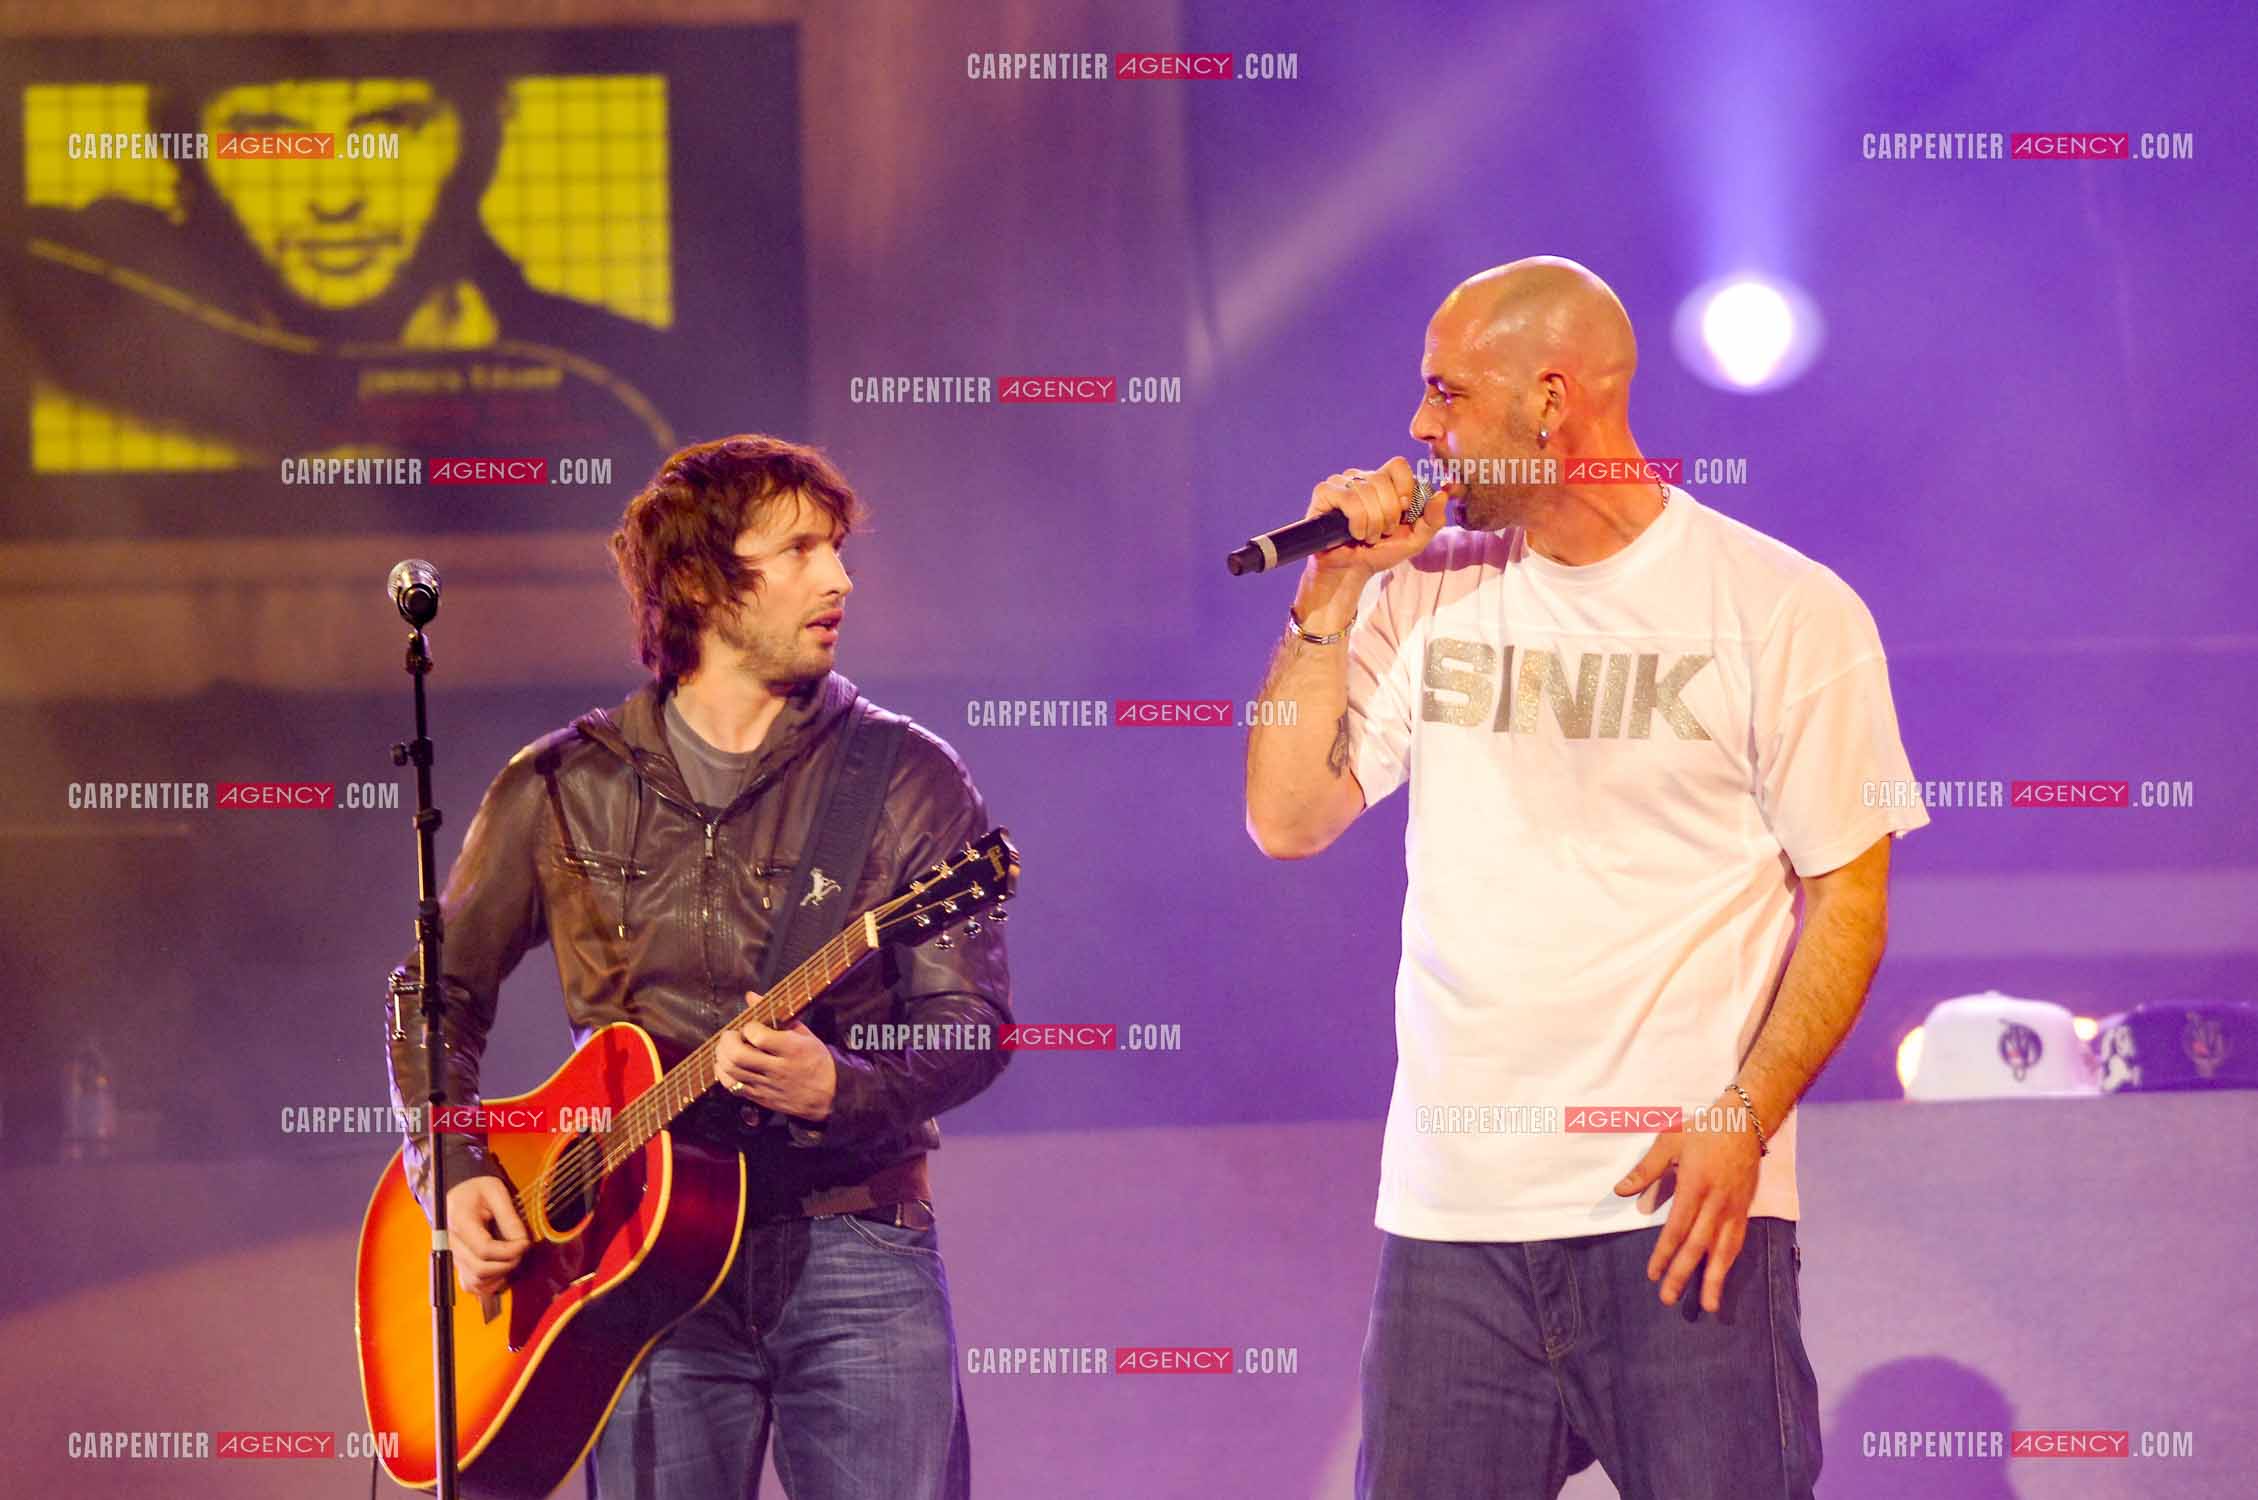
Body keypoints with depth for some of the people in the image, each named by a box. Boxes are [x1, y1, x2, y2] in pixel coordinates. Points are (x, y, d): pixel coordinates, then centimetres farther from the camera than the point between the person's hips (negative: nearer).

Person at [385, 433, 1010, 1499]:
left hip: (853, 1240, -1)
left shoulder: (905, 779, 5)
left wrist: (839, 1090, -19)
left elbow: (972, 1023, -1)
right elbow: (439, 991, 18)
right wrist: (454, 1172, 2)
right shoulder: (562, 791, 9)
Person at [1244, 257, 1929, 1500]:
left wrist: (1742, 1120, -13)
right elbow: (1287, 821, 8)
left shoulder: (1784, 609, -1)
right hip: (1451, 1208, 4)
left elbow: (1848, 895, -2)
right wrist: (1335, 588, 2)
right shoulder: (1426, 595, 12)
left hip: (1680, 1205, -4)